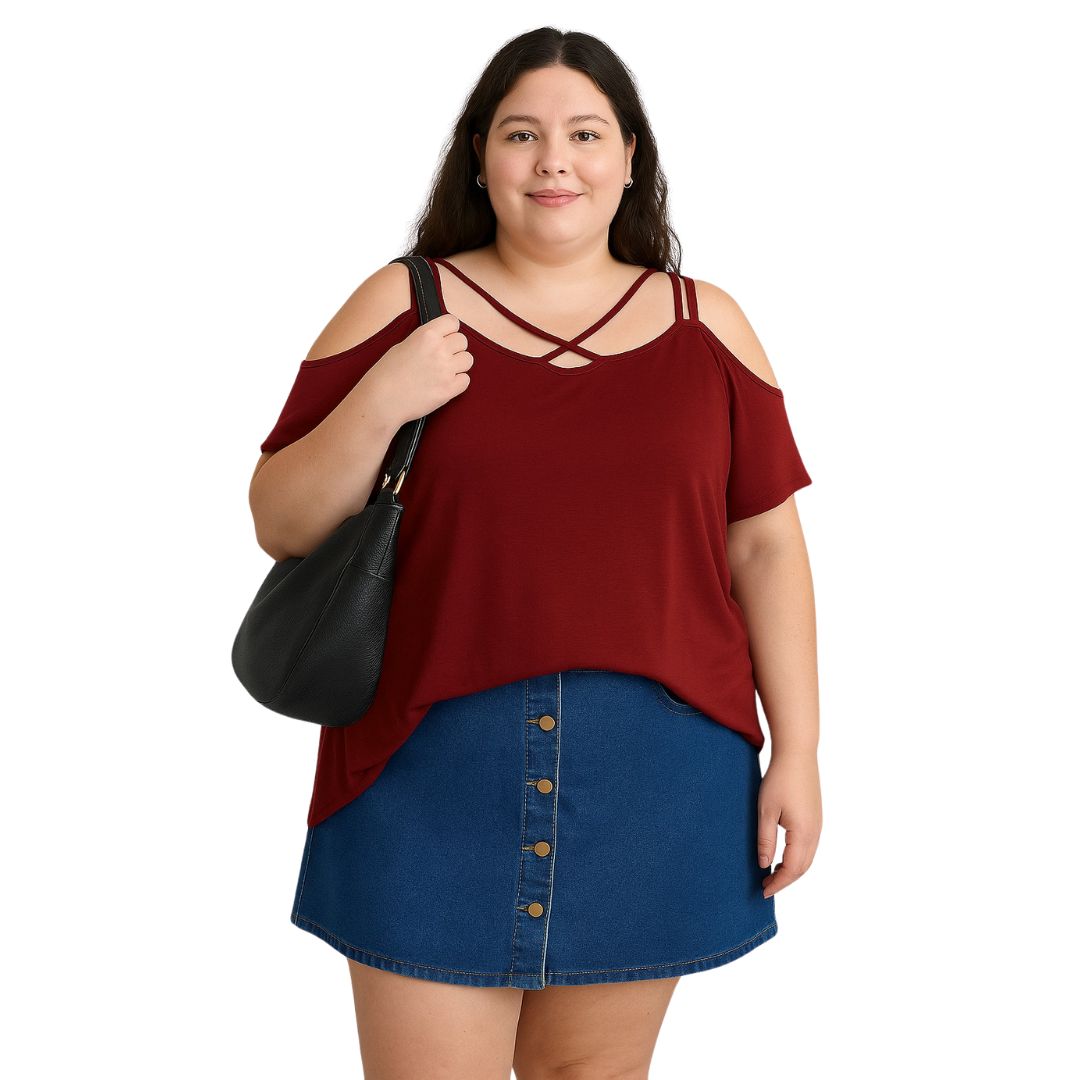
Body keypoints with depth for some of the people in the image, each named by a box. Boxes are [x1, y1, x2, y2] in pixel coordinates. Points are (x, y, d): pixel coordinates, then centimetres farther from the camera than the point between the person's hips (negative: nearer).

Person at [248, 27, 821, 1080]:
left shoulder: (706, 324, 7)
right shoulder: (401, 307, 2)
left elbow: (765, 545, 7)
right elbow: (279, 524, 2)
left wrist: (796, 751, 3)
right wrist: (380, 404, -14)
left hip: (655, 767, 2)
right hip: (434, 761, -1)